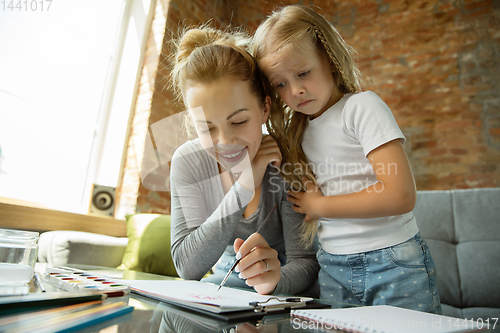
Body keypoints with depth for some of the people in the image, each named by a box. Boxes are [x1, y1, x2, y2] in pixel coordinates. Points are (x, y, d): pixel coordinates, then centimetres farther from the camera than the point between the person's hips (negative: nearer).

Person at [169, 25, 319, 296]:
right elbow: (187, 266, -22)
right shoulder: (188, 161, -16)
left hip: (286, 287, 0)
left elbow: (306, 262, -19)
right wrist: (244, 187, -33)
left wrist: (275, 278, -43)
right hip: (229, 279, 1)